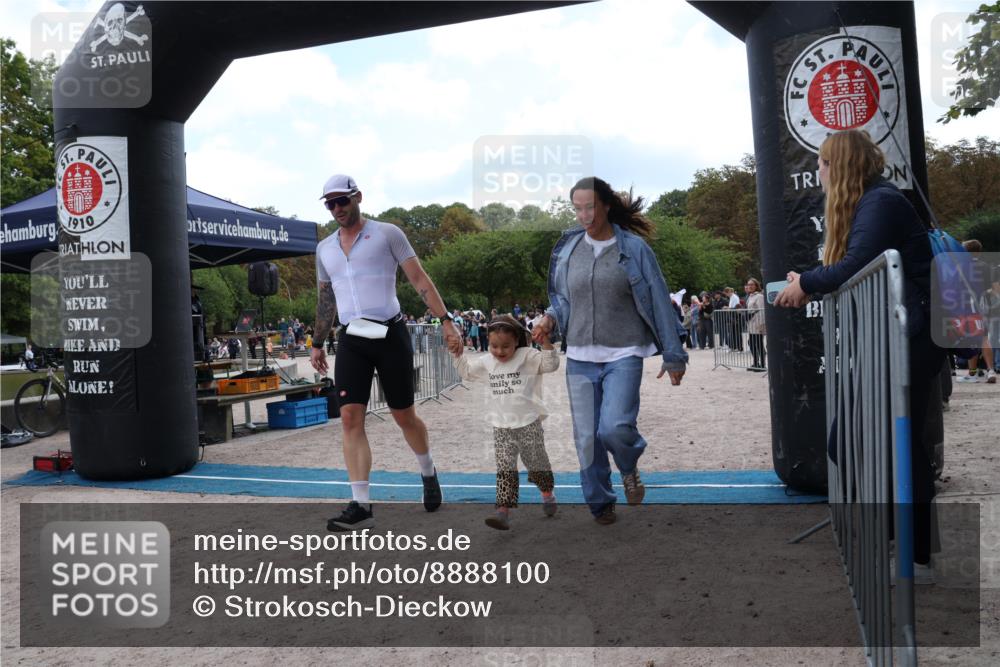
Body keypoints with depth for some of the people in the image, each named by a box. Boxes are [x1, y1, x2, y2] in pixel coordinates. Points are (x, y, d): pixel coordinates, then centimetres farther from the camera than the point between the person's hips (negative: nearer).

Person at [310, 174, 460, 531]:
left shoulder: (387, 233, 1)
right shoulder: (325, 248, 15)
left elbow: (419, 279, -3)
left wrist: (446, 320, -11)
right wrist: (317, 344, 23)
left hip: (390, 335, -4)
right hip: (351, 341, 4)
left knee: (404, 416, 5)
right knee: (350, 417, -7)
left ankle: (428, 473, 33)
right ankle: (361, 505, -3)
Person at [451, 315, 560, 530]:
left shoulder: (527, 356, -6)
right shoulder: (485, 362, 8)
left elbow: (551, 364, -14)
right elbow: (467, 371, 22)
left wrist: (545, 342, -26)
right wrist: (458, 355, 9)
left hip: (529, 423, -3)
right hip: (501, 427, 3)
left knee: (537, 464, 11)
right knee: (505, 470, -5)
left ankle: (547, 493, 38)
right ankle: (504, 511, -9)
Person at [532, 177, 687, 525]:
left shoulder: (634, 248, -3)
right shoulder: (567, 248, 6)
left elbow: (659, 302, 0)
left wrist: (673, 356, 1)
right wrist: (550, 318, -5)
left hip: (623, 356, -3)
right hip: (580, 357, 4)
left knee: (614, 428, -19)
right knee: (586, 438, 5)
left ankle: (629, 467, 16)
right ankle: (600, 505, 27)